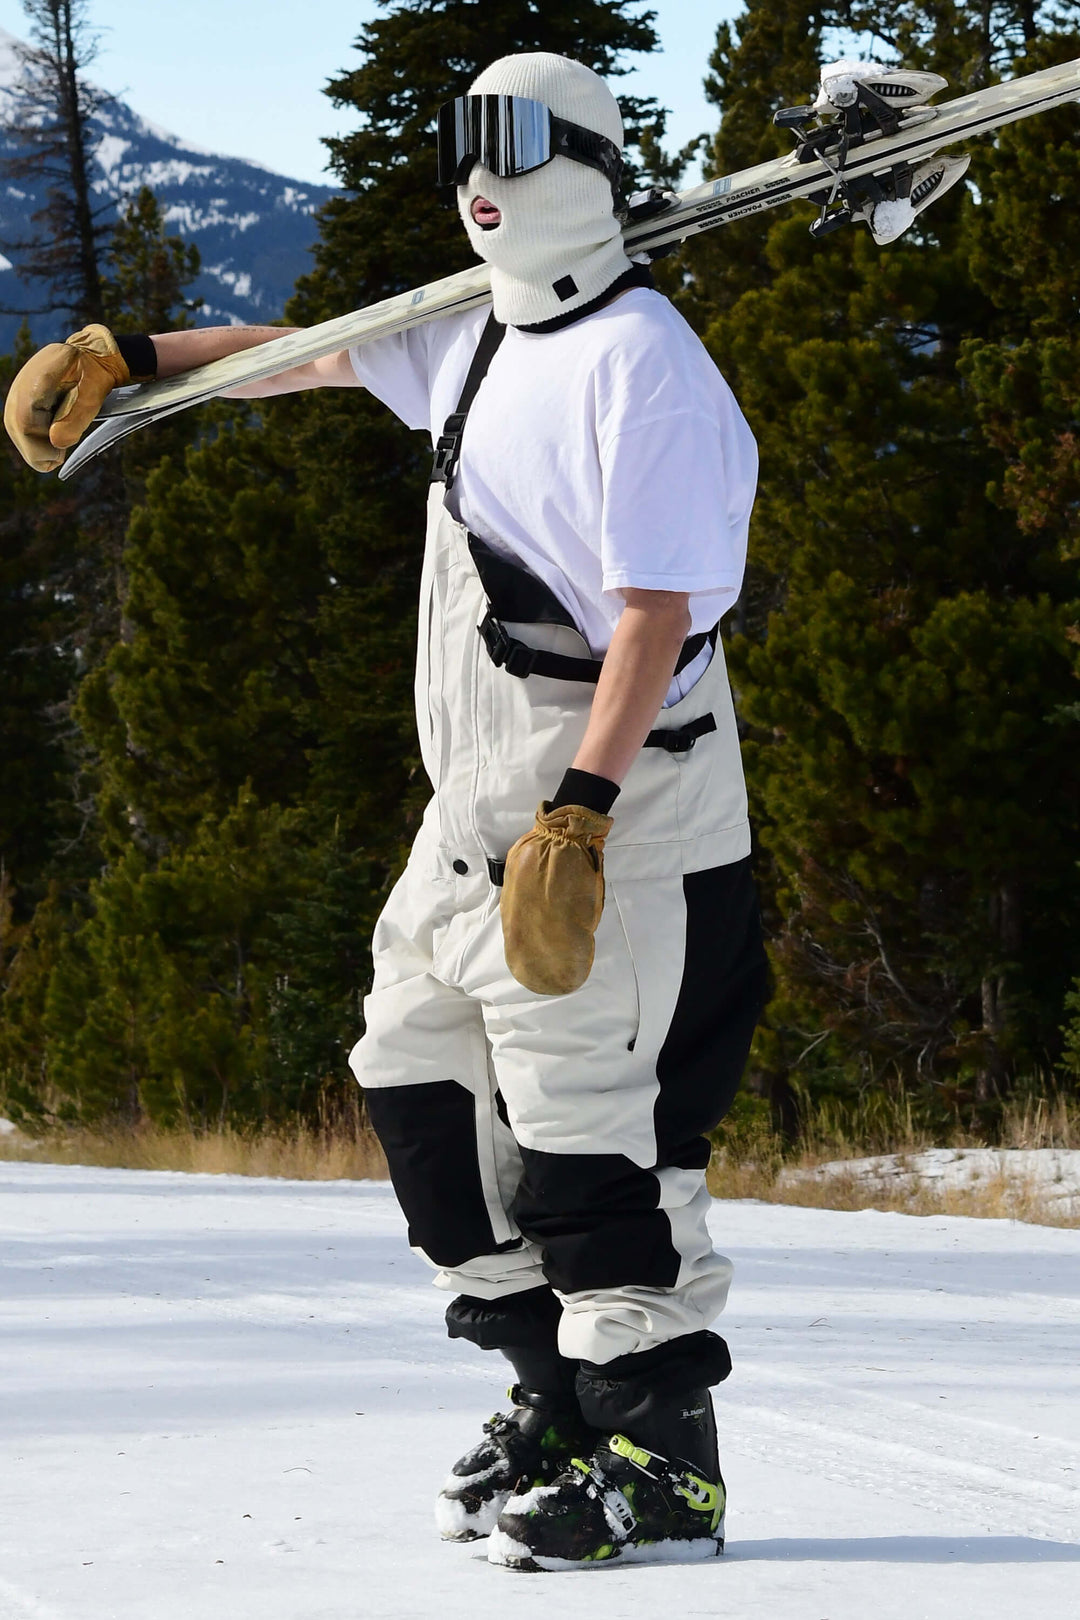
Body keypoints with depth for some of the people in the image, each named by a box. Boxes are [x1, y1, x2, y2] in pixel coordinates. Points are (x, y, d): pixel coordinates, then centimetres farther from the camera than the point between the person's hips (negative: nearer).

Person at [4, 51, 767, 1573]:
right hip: (481, 802, 10)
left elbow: (659, 614, -21)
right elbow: (316, 356, 30)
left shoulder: (638, 363, -15)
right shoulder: (482, 342, 14)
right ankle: (561, 1395, 19)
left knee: (584, 1117, -11)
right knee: (419, 1071, 12)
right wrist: (125, 356, 30)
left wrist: (576, 817, -27)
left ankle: (664, 1459, -4)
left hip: (613, 802, -10)